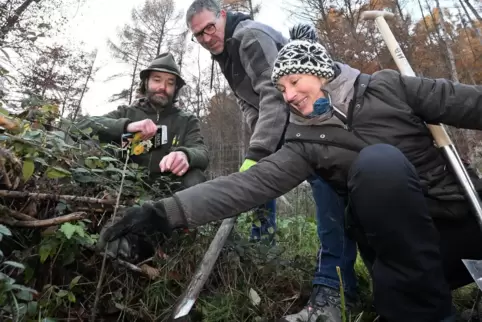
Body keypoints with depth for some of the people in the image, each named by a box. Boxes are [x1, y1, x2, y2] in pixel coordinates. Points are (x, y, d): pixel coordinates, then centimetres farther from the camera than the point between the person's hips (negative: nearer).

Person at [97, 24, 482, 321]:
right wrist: (167, 211, -24)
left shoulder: (387, 86, -3)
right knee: (377, 162, -31)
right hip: (407, 240, -1)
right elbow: (251, 183, -15)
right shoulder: (306, 142, -5)